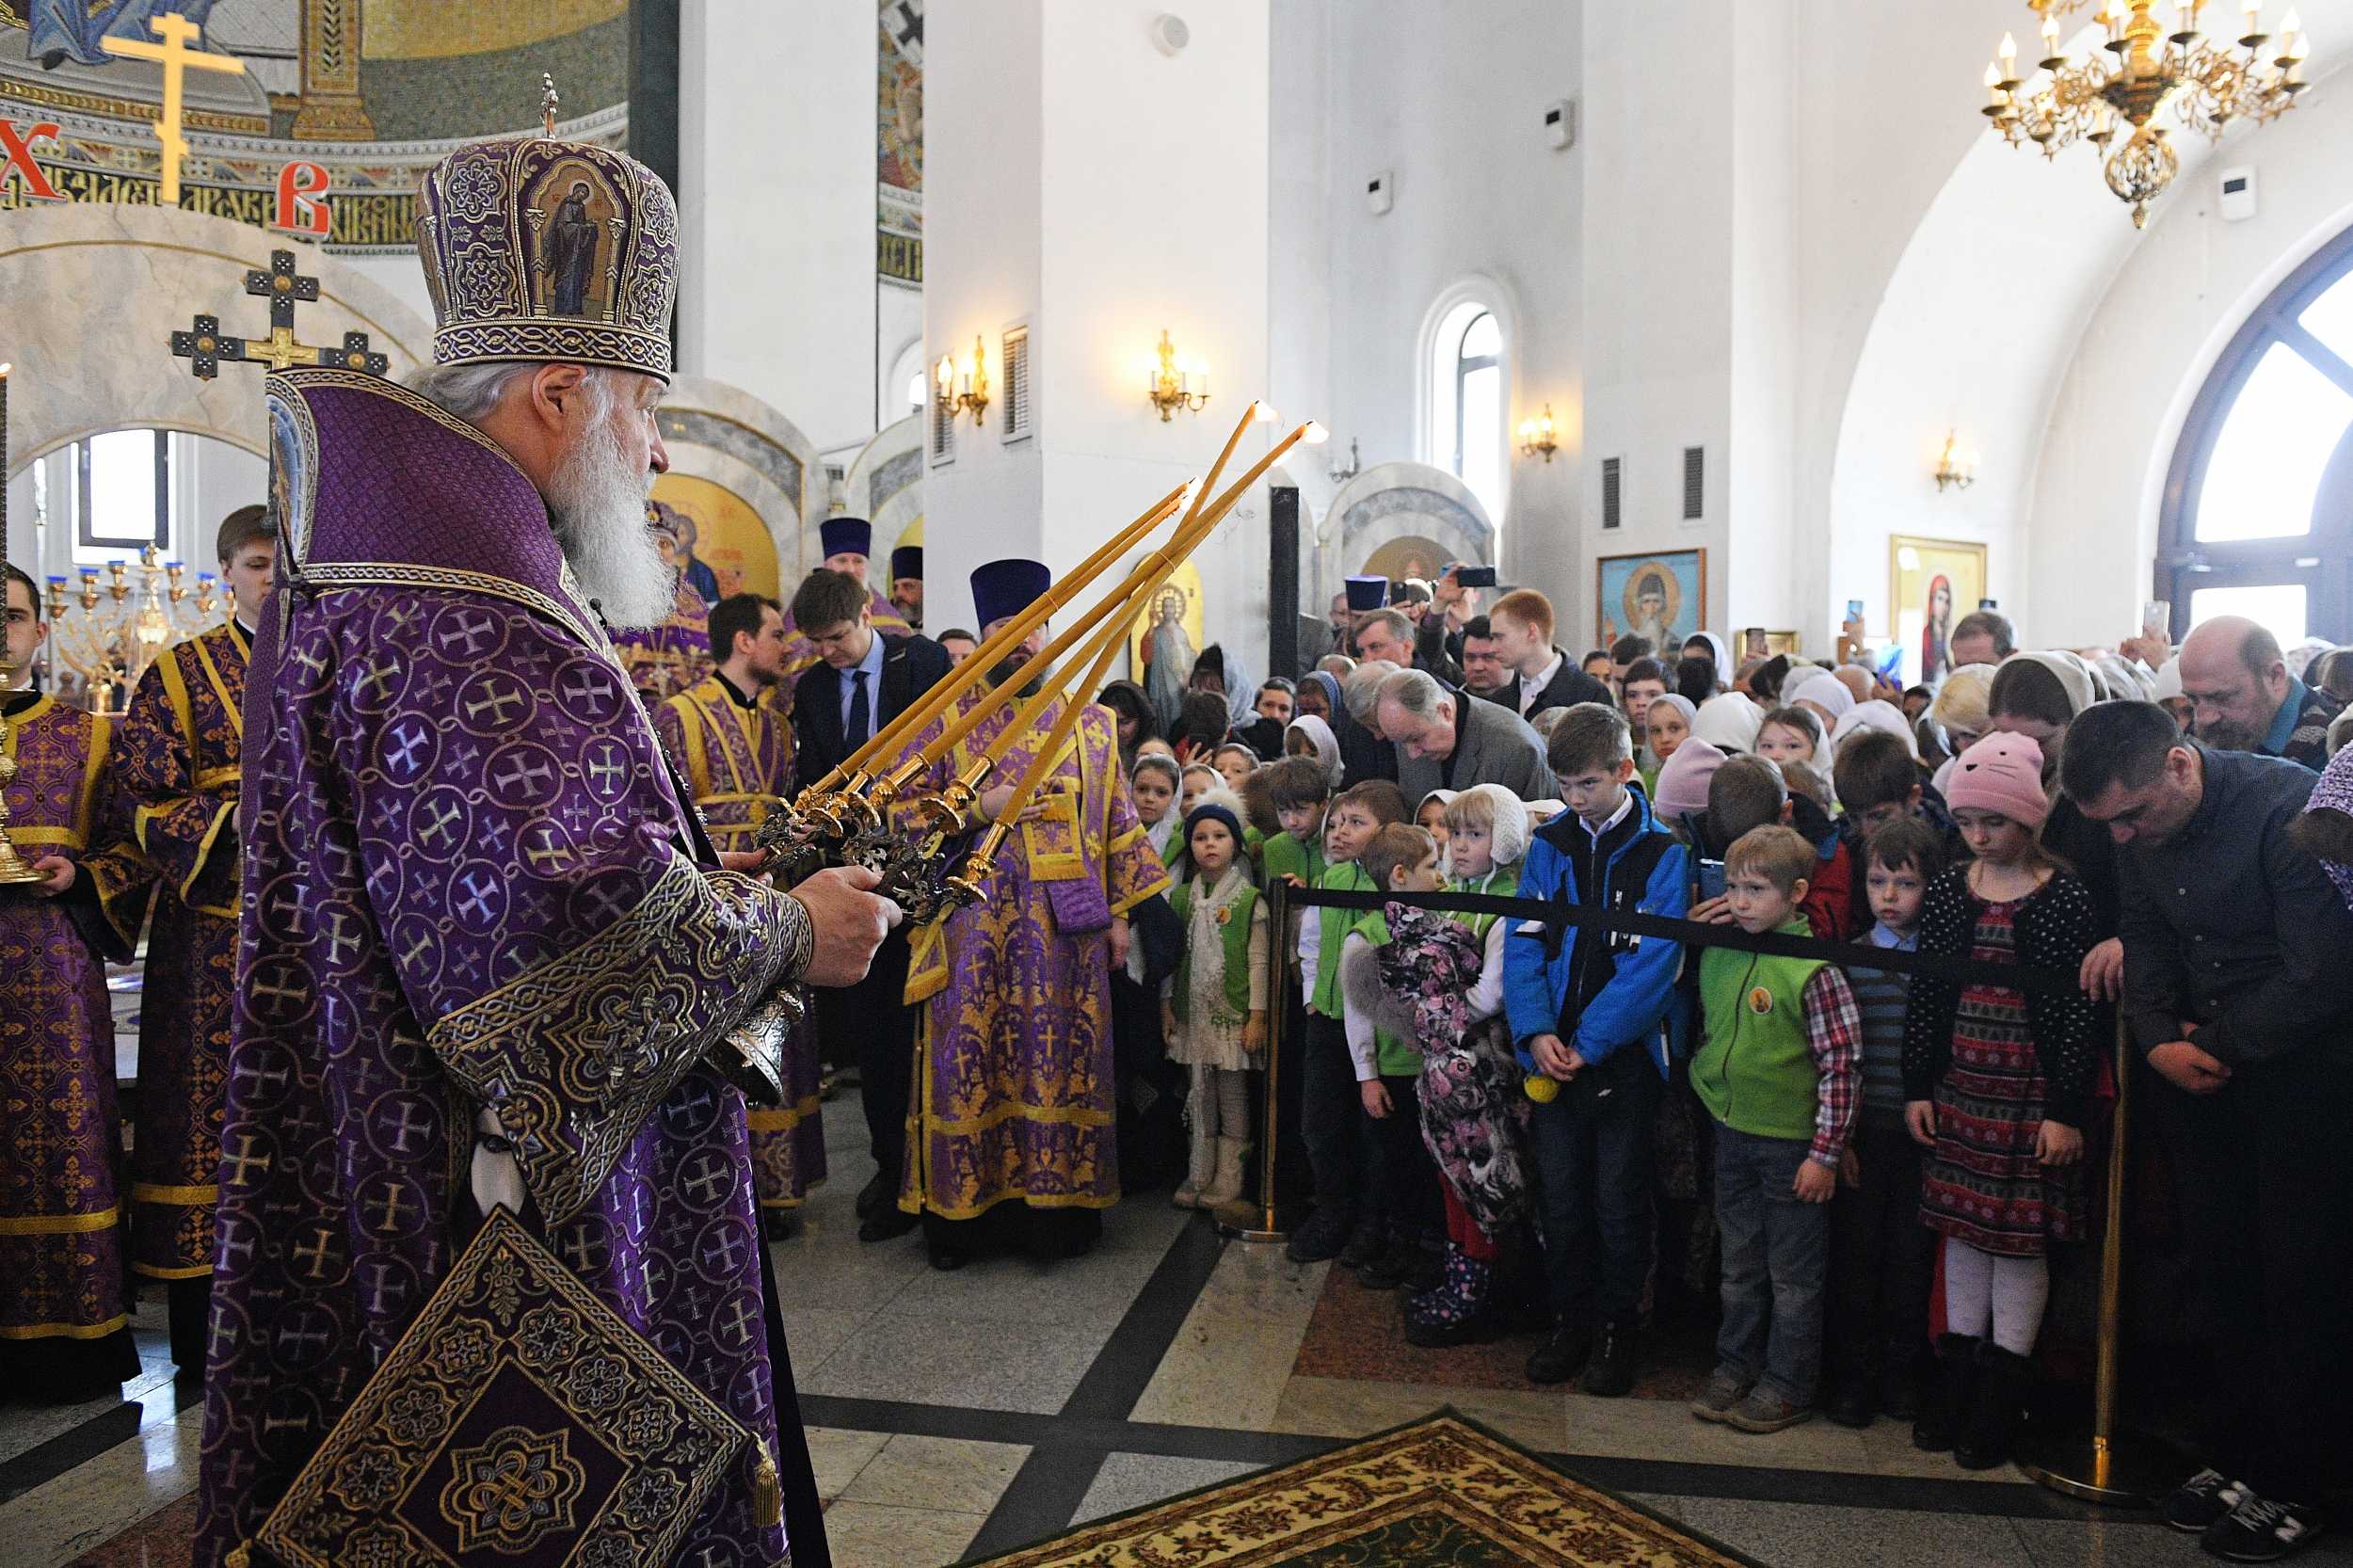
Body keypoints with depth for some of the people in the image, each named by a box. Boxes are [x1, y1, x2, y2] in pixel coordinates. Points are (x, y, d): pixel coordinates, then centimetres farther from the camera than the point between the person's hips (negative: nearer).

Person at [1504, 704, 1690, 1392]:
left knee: (1618, 1199, 7)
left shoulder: (1661, 853, -7)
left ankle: (1617, 1327, 24)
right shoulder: (1549, 845, 5)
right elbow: (1524, 943, 1)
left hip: (1624, 1054, -3)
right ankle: (1571, 1320, 27)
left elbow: (1653, 962, -13)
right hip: (1553, 1054, 4)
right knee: (1560, 1194, 11)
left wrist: (1588, 1043, -17)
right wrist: (1536, 1033, -13)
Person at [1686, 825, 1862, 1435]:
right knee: (1741, 1263, 19)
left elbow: (1842, 1067, -17)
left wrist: (1825, 1153, -16)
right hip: (1732, 1133, 6)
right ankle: (1735, 1365, 33)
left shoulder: (1813, 970, -19)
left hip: (1793, 1142, -6)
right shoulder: (1718, 955, 1)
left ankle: (1787, 1385, 22)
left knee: (1794, 1272, 9)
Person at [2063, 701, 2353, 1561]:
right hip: (2200, 1071, 6)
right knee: (2218, 1267, 11)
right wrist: (2159, 1043, -6)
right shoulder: (2141, 830, -1)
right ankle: (2231, 1455, 25)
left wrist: (2220, 1045, -13)